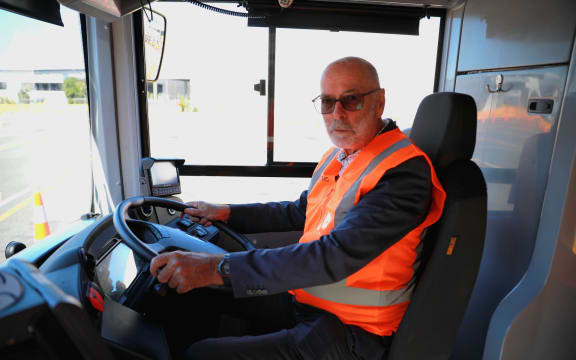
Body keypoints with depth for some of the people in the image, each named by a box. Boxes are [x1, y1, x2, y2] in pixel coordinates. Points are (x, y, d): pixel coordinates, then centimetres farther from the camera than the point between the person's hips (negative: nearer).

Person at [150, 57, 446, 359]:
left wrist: (220, 268, -33)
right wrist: (227, 213, 12)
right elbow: (299, 212, 17)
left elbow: (336, 256, -32)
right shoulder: (337, 156, 5)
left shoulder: (404, 171, -23)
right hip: (305, 296, 8)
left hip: (349, 333, -8)